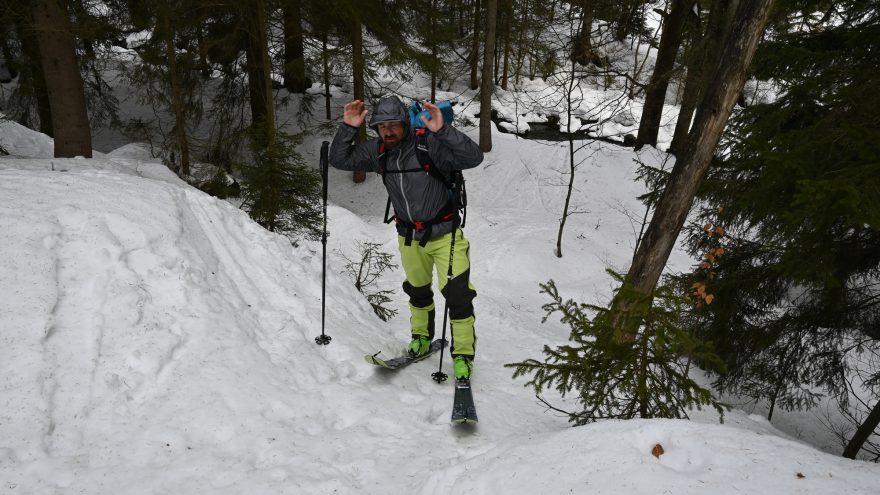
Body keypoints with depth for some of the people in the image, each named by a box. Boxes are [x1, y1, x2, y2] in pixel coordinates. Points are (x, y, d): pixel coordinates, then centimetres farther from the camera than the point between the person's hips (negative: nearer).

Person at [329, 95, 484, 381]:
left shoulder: (429, 145, -24)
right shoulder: (377, 151, -7)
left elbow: (474, 157, -34)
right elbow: (339, 160, -2)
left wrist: (442, 131, -45)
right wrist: (348, 128, -17)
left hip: (444, 233, -5)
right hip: (408, 236, 5)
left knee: (458, 295, -7)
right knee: (417, 291, 22)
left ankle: (463, 355, 10)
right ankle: (421, 338, 44)